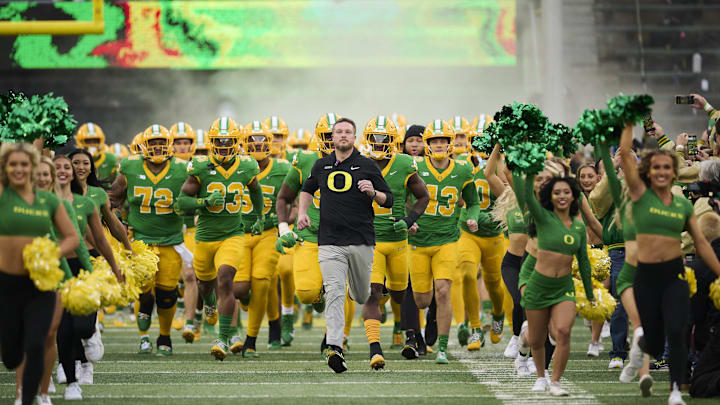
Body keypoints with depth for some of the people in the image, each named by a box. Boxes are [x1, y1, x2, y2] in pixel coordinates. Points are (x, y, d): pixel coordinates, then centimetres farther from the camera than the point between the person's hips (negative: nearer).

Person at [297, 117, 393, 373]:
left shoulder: (367, 165, 4)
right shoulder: (322, 166, 11)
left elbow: (388, 200, 5)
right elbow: (308, 189, 30)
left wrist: (373, 192, -15)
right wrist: (302, 213, 13)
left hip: (361, 241, 0)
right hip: (330, 242, 0)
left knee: (362, 297, 12)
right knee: (334, 292, -16)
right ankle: (334, 347, -25)